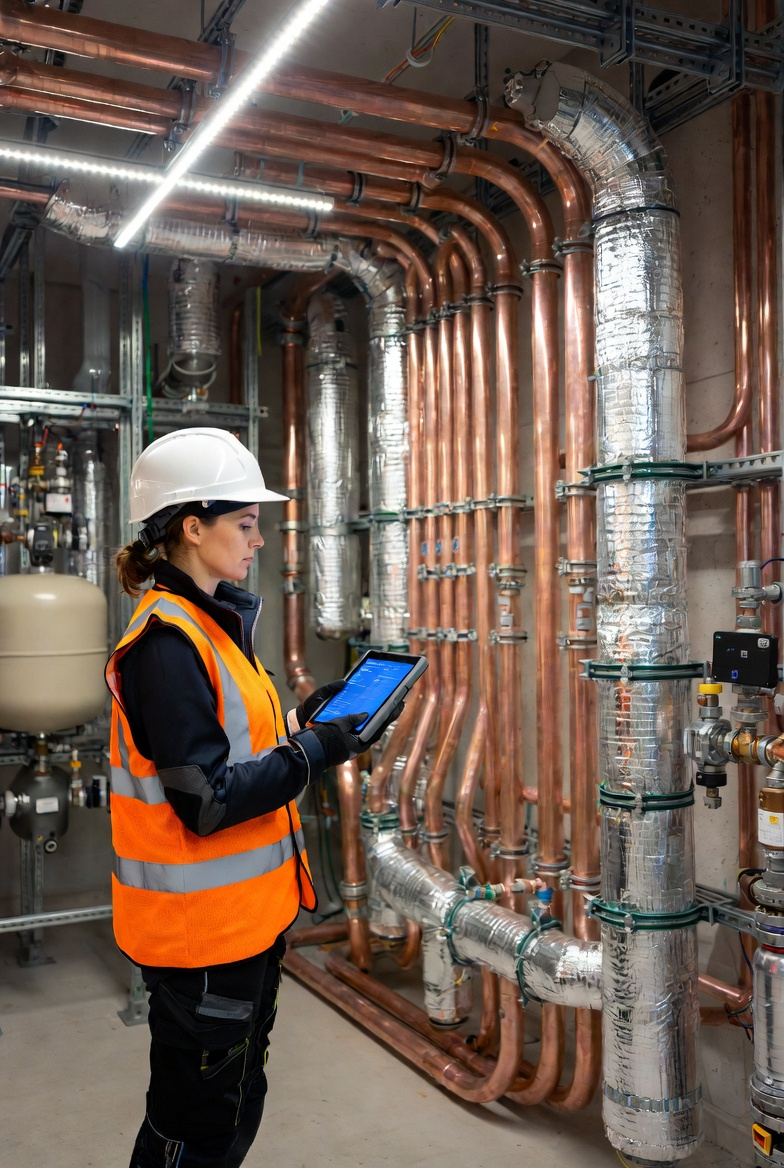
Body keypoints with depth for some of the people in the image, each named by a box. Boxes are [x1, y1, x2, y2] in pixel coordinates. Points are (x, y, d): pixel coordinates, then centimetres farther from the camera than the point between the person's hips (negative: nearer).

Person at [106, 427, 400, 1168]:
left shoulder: (209, 625, 9)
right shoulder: (166, 643, -22)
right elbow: (205, 801, -24)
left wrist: (304, 720, 3)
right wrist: (315, 753, -19)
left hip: (240, 916, 9)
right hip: (200, 930, -9)